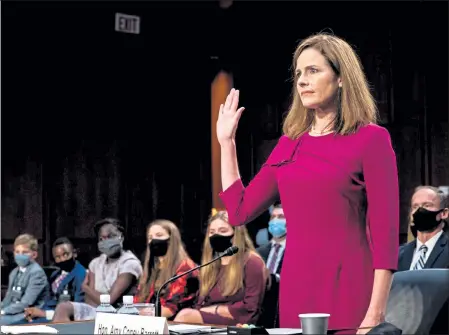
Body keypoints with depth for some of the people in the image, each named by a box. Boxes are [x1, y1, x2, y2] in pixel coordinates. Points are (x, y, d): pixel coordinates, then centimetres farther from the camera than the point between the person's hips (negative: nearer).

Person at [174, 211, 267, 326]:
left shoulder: (251, 262, -2)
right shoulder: (210, 264, 20)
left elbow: (250, 307, -11)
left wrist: (215, 309, -8)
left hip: (236, 322, -6)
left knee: (185, 317, -29)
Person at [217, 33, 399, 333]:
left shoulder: (371, 139, -4)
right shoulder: (290, 143, 12)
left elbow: (385, 233, -10)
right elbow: (239, 212, 14)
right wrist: (227, 142, 13)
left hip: (348, 289, -5)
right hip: (296, 287, 5)